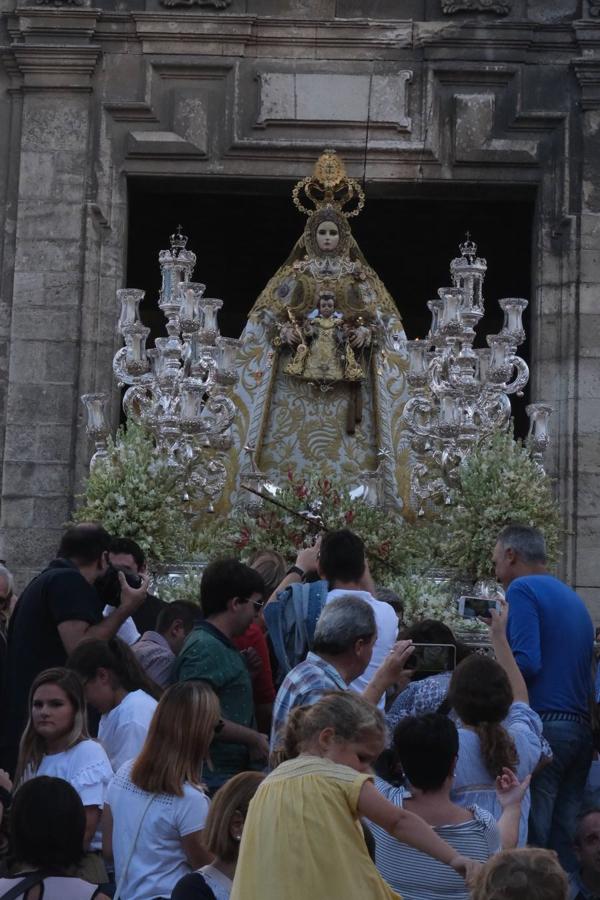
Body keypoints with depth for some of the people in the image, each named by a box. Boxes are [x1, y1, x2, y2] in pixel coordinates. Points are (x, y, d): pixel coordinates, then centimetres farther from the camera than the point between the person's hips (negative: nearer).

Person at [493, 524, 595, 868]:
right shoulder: (575, 598, 19)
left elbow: (527, 662, -17)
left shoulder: (523, 589, -5)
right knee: (565, 842, 9)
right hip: (582, 728, 8)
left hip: (542, 725, -8)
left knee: (529, 840, -5)